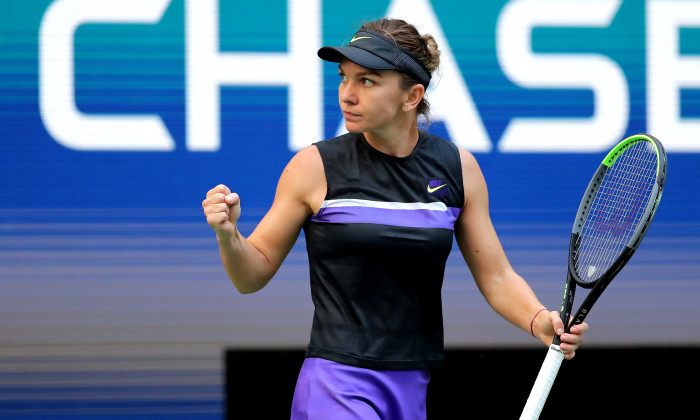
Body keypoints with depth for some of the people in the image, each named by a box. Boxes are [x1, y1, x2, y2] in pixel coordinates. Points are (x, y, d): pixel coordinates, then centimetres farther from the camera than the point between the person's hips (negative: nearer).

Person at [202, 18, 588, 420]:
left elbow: (495, 275, 7)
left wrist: (538, 320, -12)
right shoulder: (315, 167, -5)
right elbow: (254, 274, 1)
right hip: (337, 386, -4)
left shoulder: (457, 167, 3)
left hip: (413, 387, 4)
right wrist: (229, 236, -19)